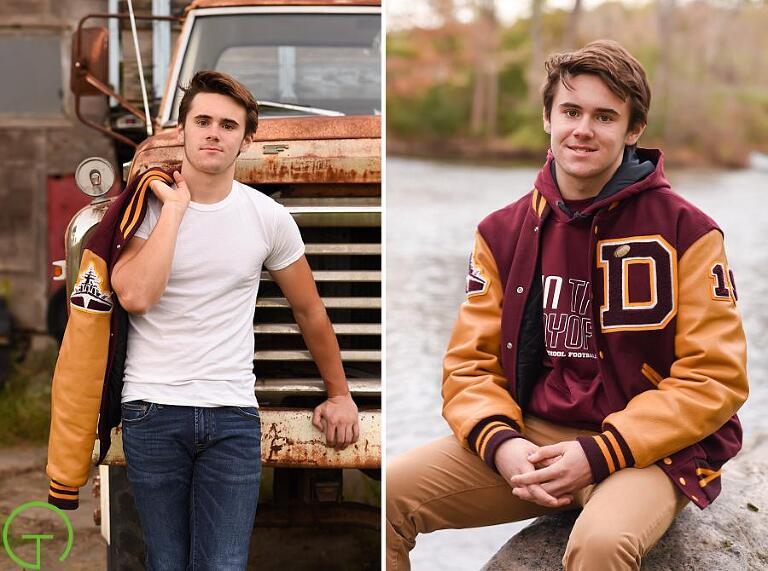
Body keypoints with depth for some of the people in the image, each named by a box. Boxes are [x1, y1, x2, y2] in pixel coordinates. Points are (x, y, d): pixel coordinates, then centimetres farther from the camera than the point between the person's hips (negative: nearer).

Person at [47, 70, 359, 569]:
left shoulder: (270, 218, 2)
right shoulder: (147, 205, -2)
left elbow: (310, 310, 14)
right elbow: (135, 296, -20)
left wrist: (339, 394, 20)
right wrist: (175, 207, -14)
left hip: (233, 414, 1)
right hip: (152, 410, 0)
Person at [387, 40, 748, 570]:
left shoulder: (686, 230, -5)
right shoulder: (503, 233, 8)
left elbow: (715, 378, -8)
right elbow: (470, 363, 7)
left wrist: (599, 454, -17)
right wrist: (500, 442, -15)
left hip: (648, 448, -4)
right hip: (527, 436, 4)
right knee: (385, 494, -15)